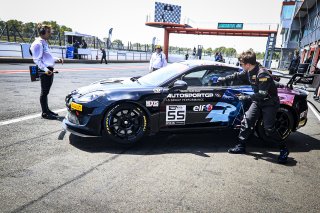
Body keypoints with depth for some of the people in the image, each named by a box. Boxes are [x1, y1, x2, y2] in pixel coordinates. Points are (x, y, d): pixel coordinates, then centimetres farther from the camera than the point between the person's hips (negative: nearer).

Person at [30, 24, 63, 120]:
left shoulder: (44, 42, 20)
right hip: (44, 71, -9)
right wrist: (45, 69, -26)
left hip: (49, 70, 10)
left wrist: (57, 59, 14)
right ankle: (44, 113, 2)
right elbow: (37, 59, -16)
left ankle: (47, 110, 24)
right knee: (44, 92, -4)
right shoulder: (38, 43, -10)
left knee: (46, 91, 15)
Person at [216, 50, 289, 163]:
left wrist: (246, 98, -28)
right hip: (258, 101, 8)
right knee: (247, 120, -2)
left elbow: (262, 94, -32)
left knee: (269, 128, -10)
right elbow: (237, 75, 17)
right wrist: (224, 78, 22)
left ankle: (284, 149, 14)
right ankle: (241, 146, 8)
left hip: (270, 102, -8)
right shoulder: (249, 71, -3)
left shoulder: (262, 74, -28)